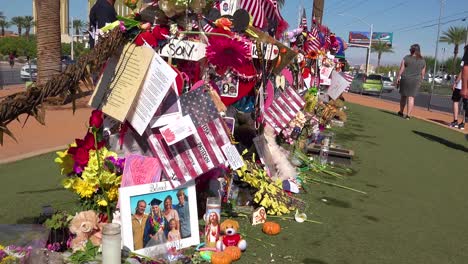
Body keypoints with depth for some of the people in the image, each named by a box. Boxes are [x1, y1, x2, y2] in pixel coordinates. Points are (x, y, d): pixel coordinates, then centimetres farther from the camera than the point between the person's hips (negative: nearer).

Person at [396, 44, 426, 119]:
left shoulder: (406, 58, -6)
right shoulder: (423, 60, 4)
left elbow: (401, 69, -7)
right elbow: (423, 73, 6)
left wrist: (398, 78, 0)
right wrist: (420, 81, 15)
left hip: (405, 79, -1)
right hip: (416, 81, 1)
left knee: (403, 96, 14)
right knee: (411, 97, 1)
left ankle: (401, 112, 26)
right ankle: (408, 115, -3)